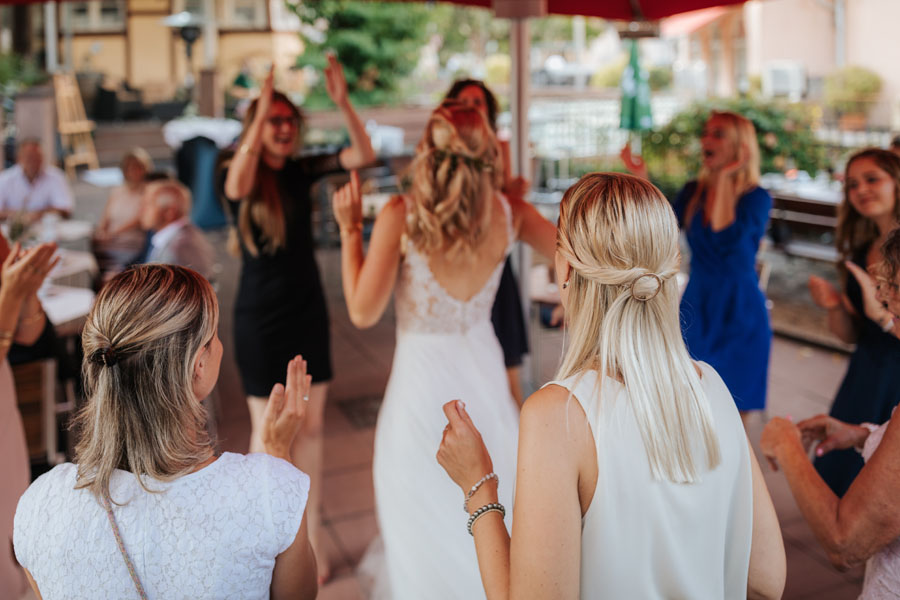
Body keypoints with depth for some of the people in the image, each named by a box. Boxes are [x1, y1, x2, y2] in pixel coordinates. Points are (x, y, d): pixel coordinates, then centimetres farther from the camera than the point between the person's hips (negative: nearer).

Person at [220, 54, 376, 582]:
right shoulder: (239, 176, -8)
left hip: (308, 310, 4)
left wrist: (343, 103, -23)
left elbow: (364, 156, -10)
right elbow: (236, 187, -34)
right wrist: (259, 113, -40)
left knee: (311, 425, 9)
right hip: (261, 318, -3)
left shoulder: (302, 171, 1)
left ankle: (312, 531, 23)